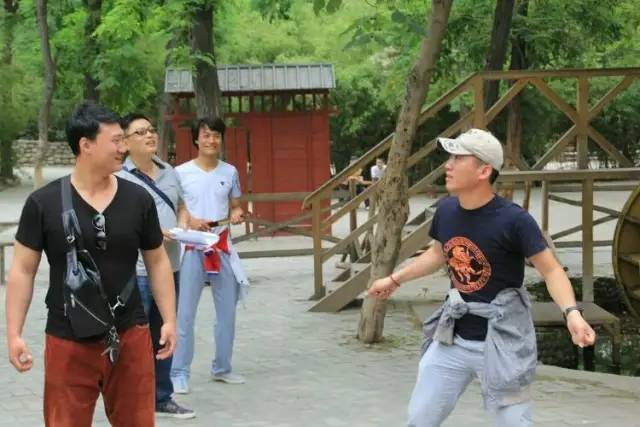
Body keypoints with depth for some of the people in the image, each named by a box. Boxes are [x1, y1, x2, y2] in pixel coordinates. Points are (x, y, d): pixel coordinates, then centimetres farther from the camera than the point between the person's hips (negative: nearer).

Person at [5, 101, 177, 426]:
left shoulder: (139, 199, 1)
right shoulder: (43, 203, -6)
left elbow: (157, 262, 9)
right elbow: (23, 270, -2)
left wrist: (169, 320, 4)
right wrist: (14, 333, -6)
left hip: (130, 337, 2)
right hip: (68, 342, -2)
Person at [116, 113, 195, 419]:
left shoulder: (169, 172, 12)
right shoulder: (119, 177, -12)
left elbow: (181, 206, 25)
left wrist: (182, 226, 4)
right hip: (135, 272, -7)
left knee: (163, 337, 17)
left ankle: (161, 398, 29)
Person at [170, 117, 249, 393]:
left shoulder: (230, 172, 7)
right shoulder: (182, 172, -3)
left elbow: (235, 206, 14)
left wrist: (236, 215, -9)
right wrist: (189, 220, -18)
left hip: (222, 246, 4)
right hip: (192, 247, -4)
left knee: (227, 310, 10)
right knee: (184, 312, -5)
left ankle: (221, 368, 24)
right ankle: (179, 373, 0)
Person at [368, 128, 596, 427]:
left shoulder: (513, 220, -21)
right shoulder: (446, 211, -3)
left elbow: (551, 270, -15)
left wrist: (572, 313, -32)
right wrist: (395, 279, 27)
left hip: (501, 341, -6)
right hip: (452, 337, 6)